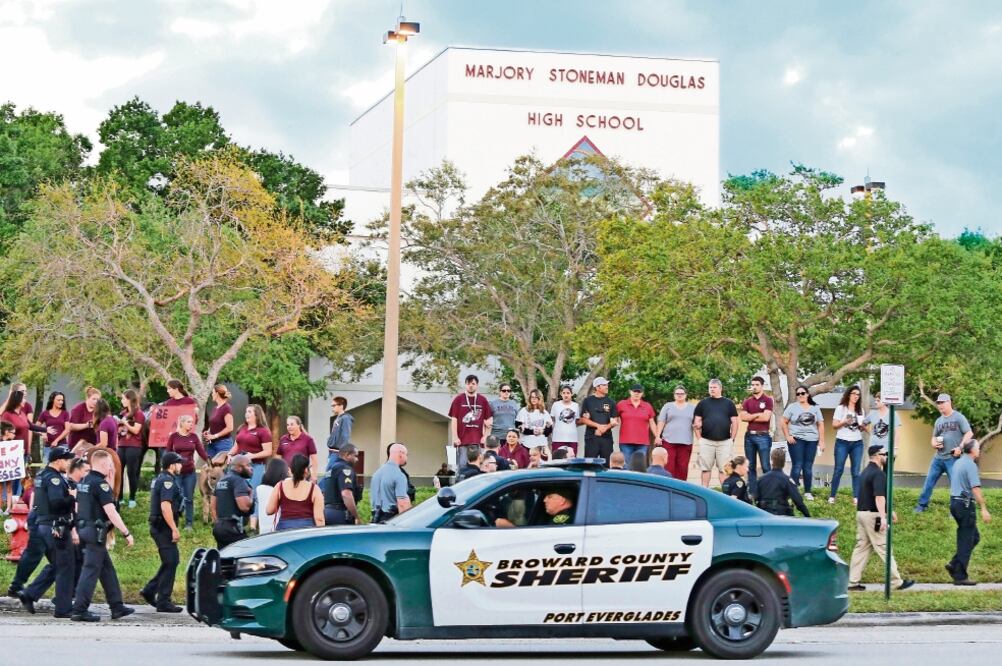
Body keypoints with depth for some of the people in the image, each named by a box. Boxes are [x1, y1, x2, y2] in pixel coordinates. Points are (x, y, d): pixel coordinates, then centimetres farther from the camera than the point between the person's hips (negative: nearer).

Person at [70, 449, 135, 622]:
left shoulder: (84, 482, 13)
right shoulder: (101, 484, -15)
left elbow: (78, 508, 19)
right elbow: (111, 512, -20)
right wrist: (127, 533, -17)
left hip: (84, 529, 10)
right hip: (96, 531, -10)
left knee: (107, 568, 14)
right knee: (91, 570, -6)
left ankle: (117, 607, 18)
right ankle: (79, 610, -6)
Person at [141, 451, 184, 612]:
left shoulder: (161, 479, 17)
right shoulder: (168, 481, -16)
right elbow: (165, 506, -25)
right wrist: (174, 529, -24)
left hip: (159, 527, 10)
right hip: (164, 527, -10)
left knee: (172, 561, 15)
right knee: (170, 562, -5)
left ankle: (150, 590, 17)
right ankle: (163, 601, -2)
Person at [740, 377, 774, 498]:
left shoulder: (767, 400, -1)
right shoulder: (747, 401, 11)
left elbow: (766, 417, -12)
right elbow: (743, 417, -1)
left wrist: (750, 417, -2)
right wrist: (758, 414, -7)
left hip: (763, 436, -5)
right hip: (749, 436, 5)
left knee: (765, 466, -6)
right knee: (751, 466, 8)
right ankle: (752, 492, 12)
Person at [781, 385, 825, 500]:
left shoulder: (815, 408, 10)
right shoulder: (792, 407, 3)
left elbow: (820, 425, 9)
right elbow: (783, 422, 3)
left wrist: (821, 441, 2)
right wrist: (787, 436, -7)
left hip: (812, 440, 3)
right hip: (796, 440, -2)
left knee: (808, 468, 4)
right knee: (797, 466, -8)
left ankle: (807, 492, 12)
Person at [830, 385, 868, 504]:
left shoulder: (860, 410, 13)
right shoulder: (841, 408, 1)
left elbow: (863, 428, 17)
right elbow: (834, 425, -2)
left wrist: (864, 426, -5)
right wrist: (845, 422, -18)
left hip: (857, 443, 3)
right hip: (842, 442, -3)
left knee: (856, 471, -1)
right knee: (839, 470, -5)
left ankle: (856, 497, -2)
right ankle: (832, 496, 0)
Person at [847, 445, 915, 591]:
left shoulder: (866, 472, 17)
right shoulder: (878, 474, -14)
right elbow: (879, 497, -24)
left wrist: (888, 511, 32)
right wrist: (883, 518, -28)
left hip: (861, 513, 10)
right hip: (873, 515, -10)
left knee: (861, 547, 9)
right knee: (884, 549, -4)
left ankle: (853, 582, 6)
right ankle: (897, 582, 2)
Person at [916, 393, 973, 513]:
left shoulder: (959, 417, -4)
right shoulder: (939, 421, 14)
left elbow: (969, 433, -9)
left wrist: (960, 447, -17)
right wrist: (934, 444, 1)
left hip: (953, 458, -6)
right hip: (938, 458, 6)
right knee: (929, 482, 9)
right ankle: (922, 505, 19)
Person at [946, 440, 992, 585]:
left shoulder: (958, 463, 14)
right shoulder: (970, 465, -15)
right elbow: (975, 488, -22)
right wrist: (984, 509, -23)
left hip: (954, 501, 9)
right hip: (965, 504, -9)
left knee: (974, 537, 16)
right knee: (966, 541, -3)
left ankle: (954, 564, 10)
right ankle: (960, 576, 0)